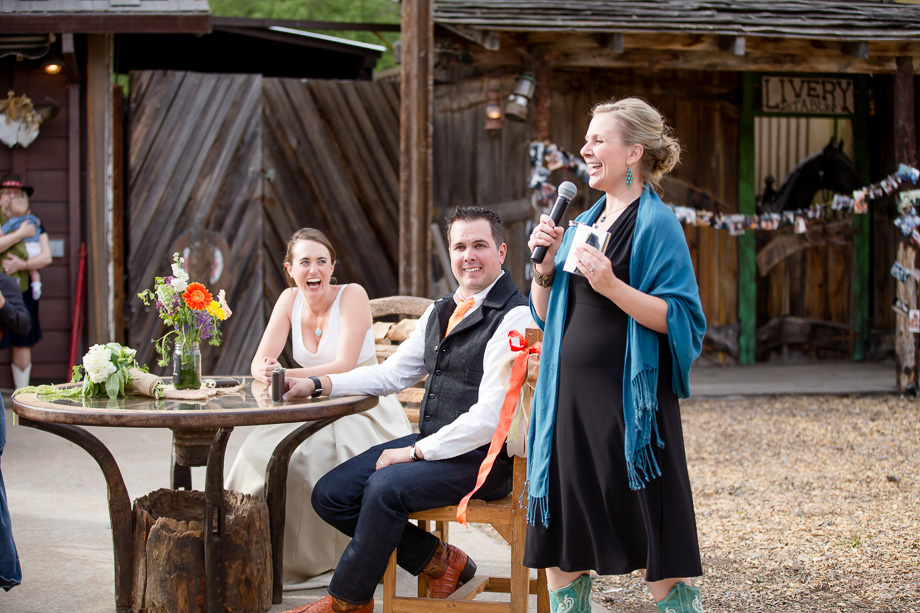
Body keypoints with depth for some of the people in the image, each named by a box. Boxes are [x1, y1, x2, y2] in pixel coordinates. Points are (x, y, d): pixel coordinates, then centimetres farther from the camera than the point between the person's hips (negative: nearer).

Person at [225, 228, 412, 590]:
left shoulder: (352, 296, -12)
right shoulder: (289, 300, 4)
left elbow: (344, 367, -22)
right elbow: (260, 362, -2)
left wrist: (284, 375, -32)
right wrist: (266, 373, -27)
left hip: (363, 414, -5)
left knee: (305, 456, -32)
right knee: (259, 449, -22)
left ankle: (310, 561, -15)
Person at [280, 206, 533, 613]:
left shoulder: (514, 317, -14)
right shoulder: (440, 312, 15)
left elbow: (490, 415, -20)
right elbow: (393, 373, 20)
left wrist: (416, 452, -17)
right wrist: (316, 384, 9)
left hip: (484, 457, -9)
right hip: (431, 445, 9)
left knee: (385, 487, -30)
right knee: (330, 495, -3)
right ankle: (440, 561, 6)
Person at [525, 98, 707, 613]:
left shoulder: (656, 223, -7)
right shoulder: (585, 223, 14)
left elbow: (680, 319, -16)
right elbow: (545, 315, 18)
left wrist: (613, 286, -26)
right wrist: (546, 265, 1)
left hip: (629, 398, -7)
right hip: (570, 395, 7)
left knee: (656, 550, -1)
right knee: (558, 542, 11)